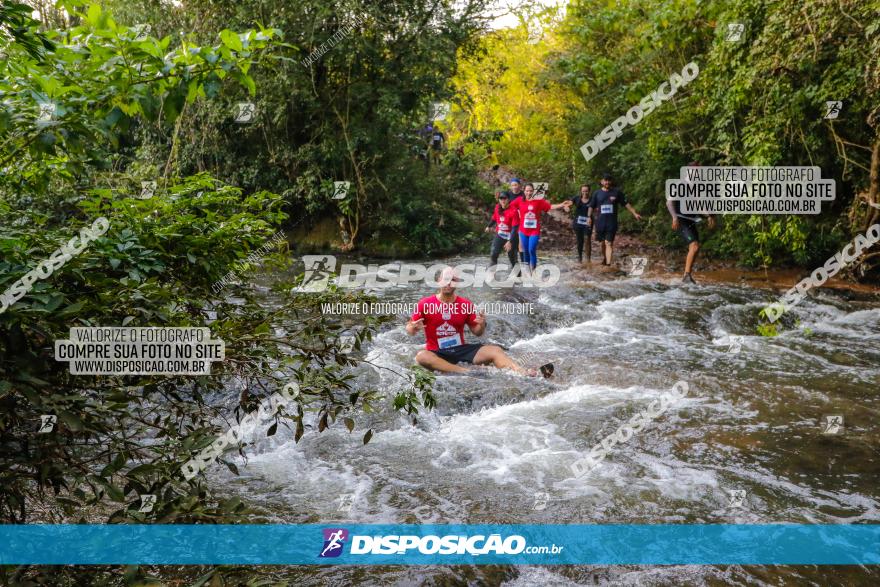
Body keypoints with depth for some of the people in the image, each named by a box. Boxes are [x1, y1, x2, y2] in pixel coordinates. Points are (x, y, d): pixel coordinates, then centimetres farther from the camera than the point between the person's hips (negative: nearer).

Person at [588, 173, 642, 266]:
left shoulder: (616, 192, 1)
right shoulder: (597, 193, 4)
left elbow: (626, 204, 6)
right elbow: (591, 206, 7)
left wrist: (635, 213, 3)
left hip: (612, 222, -2)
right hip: (600, 222, 2)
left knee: (608, 243, -11)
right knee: (603, 242, 13)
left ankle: (608, 263, -18)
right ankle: (604, 258, 36)